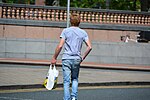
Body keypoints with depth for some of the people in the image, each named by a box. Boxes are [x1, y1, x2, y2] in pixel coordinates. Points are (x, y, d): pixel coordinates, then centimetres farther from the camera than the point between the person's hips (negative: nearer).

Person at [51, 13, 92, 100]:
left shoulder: (66, 31, 0)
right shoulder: (83, 33, 7)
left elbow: (60, 46, -7)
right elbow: (89, 47, -1)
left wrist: (54, 58, 0)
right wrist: (82, 58, 11)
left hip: (66, 58, -2)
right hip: (77, 59, 2)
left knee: (66, 81, 1)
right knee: (75, 79, 18)